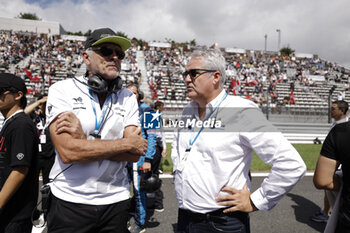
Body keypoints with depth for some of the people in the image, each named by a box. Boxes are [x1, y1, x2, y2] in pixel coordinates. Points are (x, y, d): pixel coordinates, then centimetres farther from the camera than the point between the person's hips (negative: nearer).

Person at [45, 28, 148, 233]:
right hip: (69, 201, -2)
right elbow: (67, 151, -20)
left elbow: (134, 154, -9)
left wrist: (83, 140, -19)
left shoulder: (128, 98, 1)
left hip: (115, 200, 3)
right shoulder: (62, 90, -7)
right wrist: (127, 143, -15)